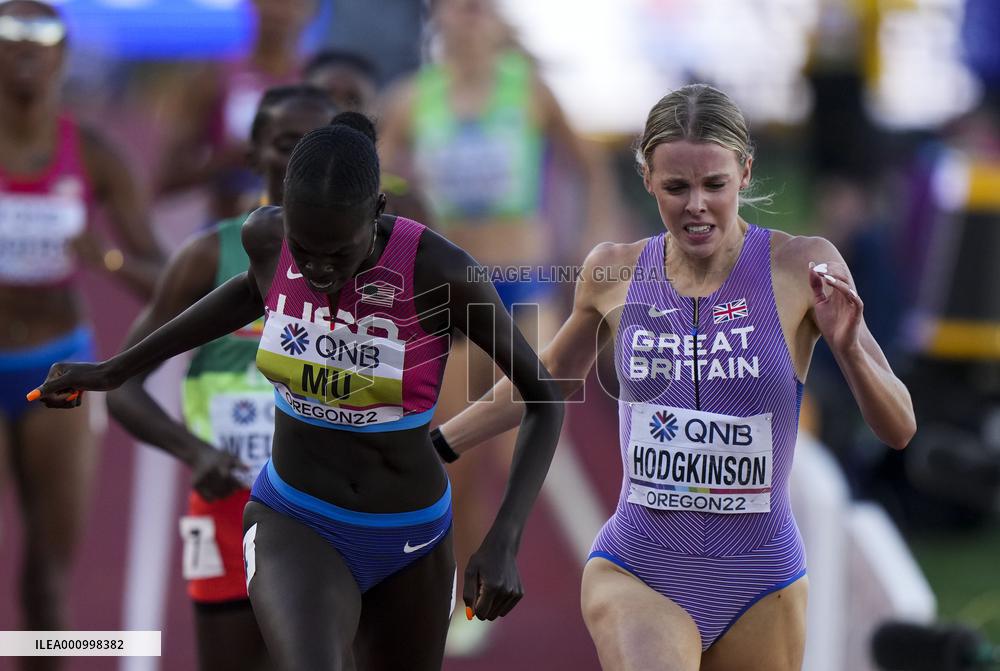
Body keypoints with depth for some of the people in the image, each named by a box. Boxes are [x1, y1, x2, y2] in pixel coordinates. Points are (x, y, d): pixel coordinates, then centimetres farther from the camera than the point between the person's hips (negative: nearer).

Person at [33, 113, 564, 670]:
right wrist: (117, 369, 16)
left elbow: (544, 398, -13)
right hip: (294, 533, 0)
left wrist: (505, 542, -24)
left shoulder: (444, 272, -24)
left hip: (410, 544, 0)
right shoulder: (267, 236, -13)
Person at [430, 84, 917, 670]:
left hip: (760, 582, 0)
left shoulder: (801, 269, -7)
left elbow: (899, 429, -6)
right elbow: (553, 381, 21)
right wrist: (434, 444, 26)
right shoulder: (614, 274, 1)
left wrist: (847, 348, -24)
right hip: (634, 574, 0)